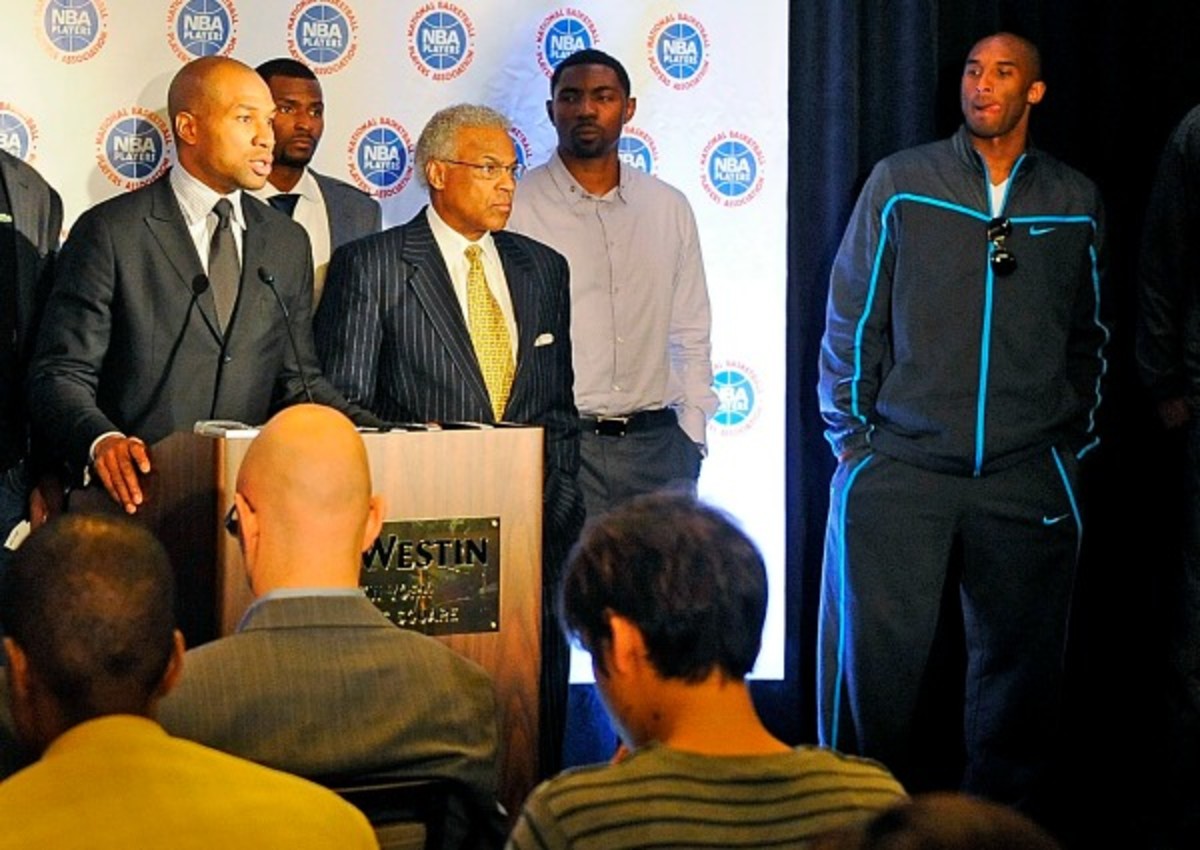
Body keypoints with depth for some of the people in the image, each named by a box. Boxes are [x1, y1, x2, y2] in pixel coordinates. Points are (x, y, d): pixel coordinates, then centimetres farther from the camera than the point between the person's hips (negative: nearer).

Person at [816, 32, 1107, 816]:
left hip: (1029, 480, 2)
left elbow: (1087, 337, 17)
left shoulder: (1076, 203, 8)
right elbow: (851, 320, 5)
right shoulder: (900, 185, 2)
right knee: (876, 662, -2)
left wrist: (1074, 440, 11)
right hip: (899, 471, -2)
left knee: (1020, 664, 6)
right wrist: (852, 440, 2)